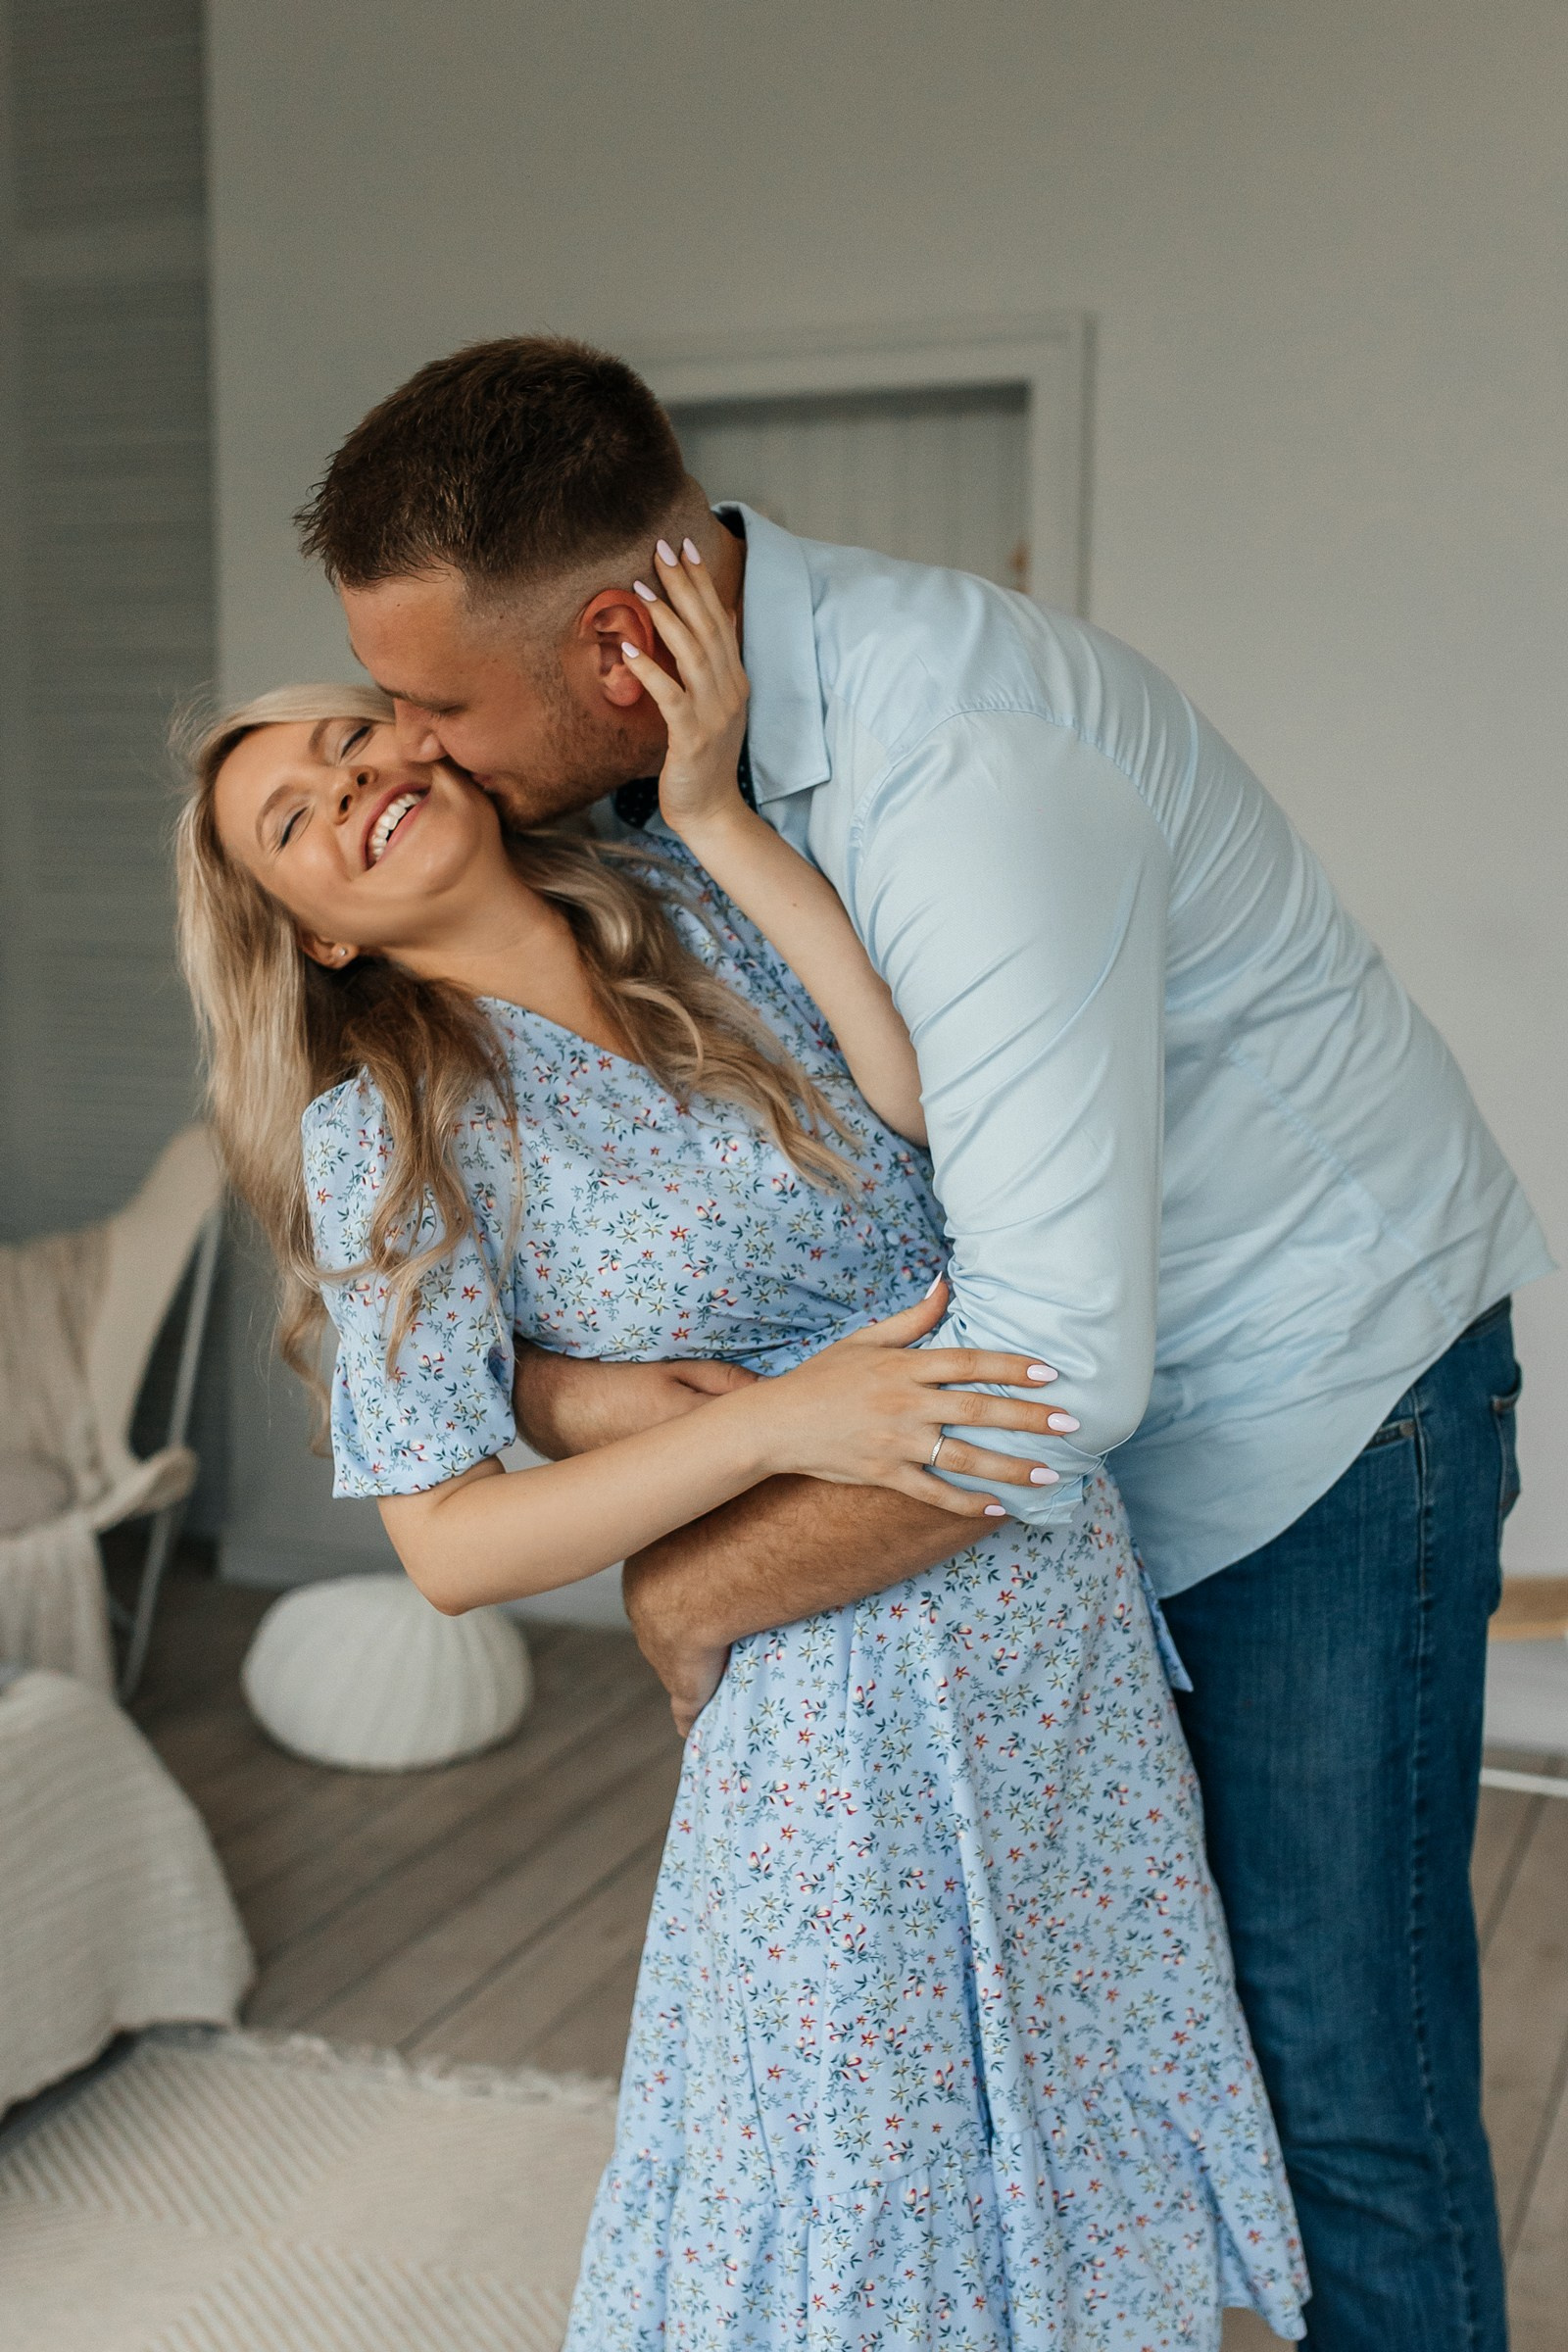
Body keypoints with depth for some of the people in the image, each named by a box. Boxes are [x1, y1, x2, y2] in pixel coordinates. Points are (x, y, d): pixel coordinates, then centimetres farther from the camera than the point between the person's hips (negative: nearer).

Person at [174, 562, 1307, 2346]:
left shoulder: (707, 913, 2)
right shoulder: (387, 1131, -8)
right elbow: (451, 1546, -13)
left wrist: (715, 811, -14)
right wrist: (775, 1419, -24)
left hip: (1073, 1612, 4)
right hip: (843, 1696, -4)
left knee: (1085, 2168, 19)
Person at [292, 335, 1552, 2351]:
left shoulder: (963, 765, -34)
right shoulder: (662, 748, -7)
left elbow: (1051, 1367, -37)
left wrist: (696, 1591, -23)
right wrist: (548, 1379, -21)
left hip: (1323, 1375, -7)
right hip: (1054, 1422, 7)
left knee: (1335, 2064, 0)